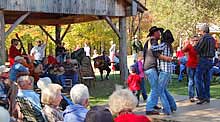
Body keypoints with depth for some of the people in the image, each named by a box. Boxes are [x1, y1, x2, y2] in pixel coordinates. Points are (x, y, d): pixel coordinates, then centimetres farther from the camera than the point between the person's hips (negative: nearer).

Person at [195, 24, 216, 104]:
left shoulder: (204, 38, -13)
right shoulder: (212, 39, 13)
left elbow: (197, 49, -15)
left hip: (203, 60, -8)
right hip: (210, 60, 8)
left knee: (198, 78, -5)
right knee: (207, 79, 13)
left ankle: (202, 97, -9)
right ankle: (207, 97, 16)